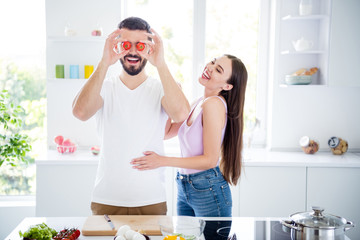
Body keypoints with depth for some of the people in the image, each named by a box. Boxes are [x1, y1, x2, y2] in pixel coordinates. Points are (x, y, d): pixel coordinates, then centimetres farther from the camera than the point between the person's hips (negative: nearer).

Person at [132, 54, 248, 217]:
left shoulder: (214, 103, -19)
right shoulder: (198, 103, 6)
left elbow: (210, 159, -20)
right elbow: (166, 132, 10)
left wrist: (163, 161, -21)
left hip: (209, 191, -8)